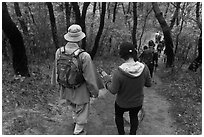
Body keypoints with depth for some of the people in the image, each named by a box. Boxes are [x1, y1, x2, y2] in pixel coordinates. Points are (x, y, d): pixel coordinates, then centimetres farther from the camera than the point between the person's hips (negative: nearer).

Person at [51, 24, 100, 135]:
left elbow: (57, 70, 1)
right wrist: (94, 91, -4)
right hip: (81, 92, -5)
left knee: (72, 107, 33)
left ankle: (76, 121, 59)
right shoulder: (84, 56, -31)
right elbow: (90, 78, -22)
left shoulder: (59, 52, -16)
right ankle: (78, 132, 42)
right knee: (81, 112, 21)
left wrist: (57, 82, 20)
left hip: (66, 89, 6)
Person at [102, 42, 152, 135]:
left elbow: (113, 91, -22)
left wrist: (107, 80, -5)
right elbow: (148, 84, -9)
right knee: (134, 116, 35)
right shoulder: (144, 68, -24)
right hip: (138, 103, 3)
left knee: (118, 115, 32)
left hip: (122, 103, -2)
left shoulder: (118, 72, -34)